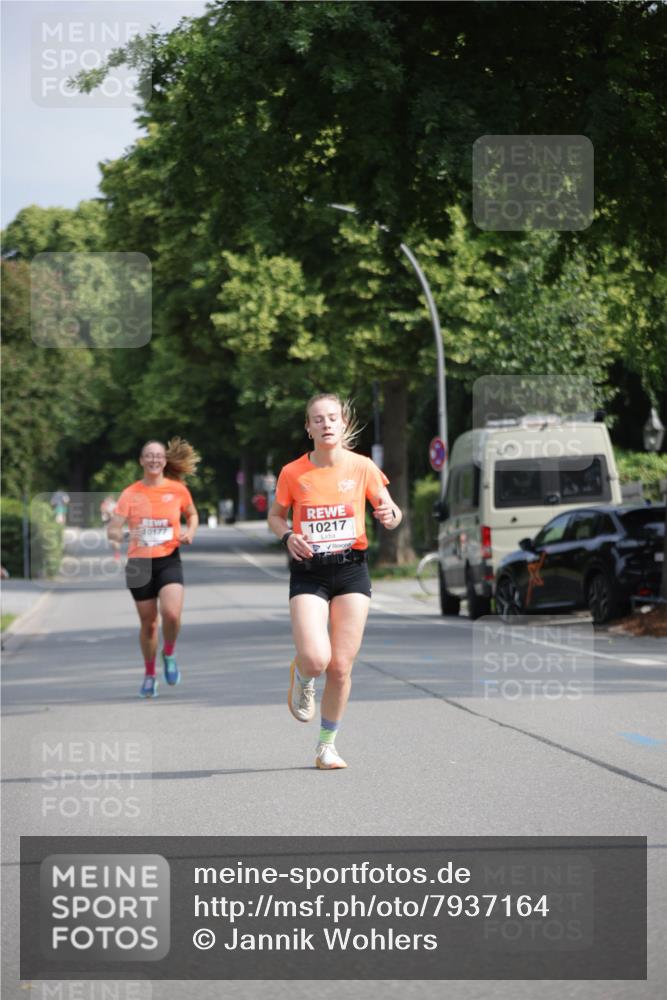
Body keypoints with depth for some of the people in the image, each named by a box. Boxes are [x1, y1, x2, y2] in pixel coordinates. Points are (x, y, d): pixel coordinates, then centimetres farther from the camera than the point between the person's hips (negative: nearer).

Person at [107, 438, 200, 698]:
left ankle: (169, 655, 8)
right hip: (139, 563, 1)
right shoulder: (130, 493, -1)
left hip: (169, 560, -1)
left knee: (171, 613, -23)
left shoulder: (178, 489, 1)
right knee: (148, 622, 7)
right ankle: (150, 675, 27)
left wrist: (190, 531, -1)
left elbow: (192, 514, 20)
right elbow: (112, 529, -6)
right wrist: (119, 534, -29)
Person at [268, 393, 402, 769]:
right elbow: (276, 515, 13)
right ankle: (302, 677, 21)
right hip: (309, 573, -1)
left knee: (341, 667, 0)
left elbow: (392, 514, 6)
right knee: (316, 659, -19)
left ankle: (328, 744, 19)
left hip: (351, 571, 1)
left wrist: (390, 514, -18)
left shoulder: (362, 467, -1)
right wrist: (288, 537, -9)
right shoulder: (293, 473, -2)